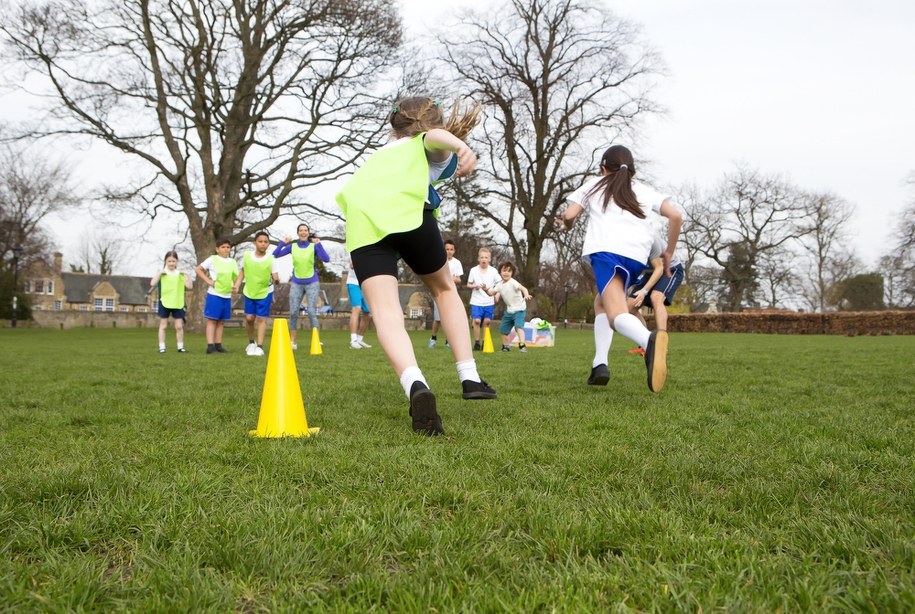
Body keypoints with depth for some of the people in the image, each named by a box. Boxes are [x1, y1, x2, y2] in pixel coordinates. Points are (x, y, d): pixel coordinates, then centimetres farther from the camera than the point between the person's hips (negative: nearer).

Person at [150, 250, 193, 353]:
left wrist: (187, 275, -12)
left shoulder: (181, 274, 5)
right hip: (164, 303, -2)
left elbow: (189, 286, -3)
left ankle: (180, 346, 14)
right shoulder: (161, 273, 0)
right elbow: (152, 284, -14)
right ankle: (161, 347, 7)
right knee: (163, 326, 4)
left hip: (178, 303, 2)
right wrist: (159, 273, -20)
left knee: (179, 326, 4)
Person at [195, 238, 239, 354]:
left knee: (221, 321, 9)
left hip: (227, 296, 5)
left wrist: (235, 286, 0)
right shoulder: (213, 259, -4)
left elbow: (235, 277, 19)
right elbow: (199, 269, -2)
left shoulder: (232, 262, 10)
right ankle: (210, 345, -5)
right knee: (212, 320, -3)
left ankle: (218, 345, 14)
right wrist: (209, 281, -10)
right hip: (214, 295, -5)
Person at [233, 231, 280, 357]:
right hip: (249, 292, 3)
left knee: (261, 318, -4)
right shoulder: (247, 256, -8)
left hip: (265, 293, -3)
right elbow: (242, 272, 6)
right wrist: (237, 286, -3)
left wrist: (276, 279, -38)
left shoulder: (271, 259, -15)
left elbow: (275, 277, -15)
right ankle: (251, 342, 27)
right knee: (249, 318, 5)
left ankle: (259, 346, 0)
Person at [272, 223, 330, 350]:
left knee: (312, 312, -8)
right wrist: (283, 243, -10)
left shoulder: (314, 246, -3)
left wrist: (319, 244, -23)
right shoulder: (292, 246, 3)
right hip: (296, 284, 2)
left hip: (312, 283, -2)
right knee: (293, 312, -1)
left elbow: (326, 259, -17)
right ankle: (292, 342, 6)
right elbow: (275, 255, 0)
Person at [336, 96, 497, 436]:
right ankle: (469, 378, 16)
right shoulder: (435, 149, 26)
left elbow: (347, 192, 29)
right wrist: (461, 146, -20)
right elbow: (435, 135, 0)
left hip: (361, 223, 3)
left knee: (385, 310, -13)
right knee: (444, 289, 22)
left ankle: (415, 385, -39)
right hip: (408, 213, -2)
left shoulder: (383, 152, 42)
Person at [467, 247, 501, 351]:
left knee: (487, 321, 3)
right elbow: (468, 284, 5)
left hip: (489, 302, 1)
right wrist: (474, 286, -15)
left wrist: (497, 295, -8)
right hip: (476, 302, -1)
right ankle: (477, 343, 2)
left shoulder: (493, 271, -3)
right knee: (477, 321, -9)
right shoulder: (473, 270, -3)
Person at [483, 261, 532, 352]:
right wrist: (486, 290, -16)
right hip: (509, 310, 8)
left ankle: (522, 345, -32)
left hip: (519, 309, -8)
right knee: (503, 329, 14)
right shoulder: (500, 284, 2)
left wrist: (526, 295, -57)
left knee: (518, 326, -26)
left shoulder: (513, 282, -20)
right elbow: (491, 292, 6)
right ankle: (505, 346, 31)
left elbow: (523, 288, -35)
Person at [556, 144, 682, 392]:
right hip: (637, 256, 4)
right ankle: (599, 364, 4)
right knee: (601, 303, 24)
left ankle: (649, 341, -53)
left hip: (605, 250, -4)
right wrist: (668, 252, 25)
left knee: (617, 313, -18)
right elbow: (676, 216, 14)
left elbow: (568, 215, 14)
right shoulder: (645, 191, 28)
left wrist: (566, 224, 38)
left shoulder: (594, 185, 25)